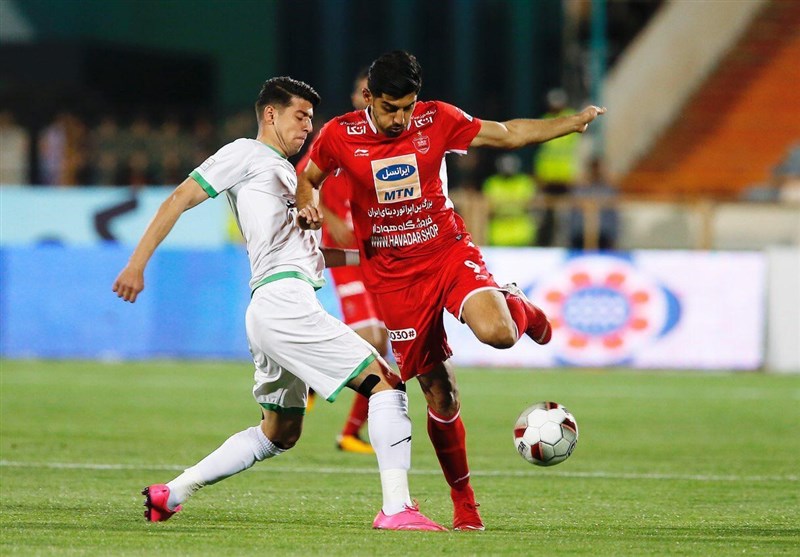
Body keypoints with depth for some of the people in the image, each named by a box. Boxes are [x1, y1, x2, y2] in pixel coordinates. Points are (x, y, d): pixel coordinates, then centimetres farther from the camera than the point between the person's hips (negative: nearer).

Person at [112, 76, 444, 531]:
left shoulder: (286, 173, 28)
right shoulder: (247, 154, 1)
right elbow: (179, 200, -3)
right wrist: (137, 264, -10)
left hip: (274, 313, 10)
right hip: (282, 300, -10)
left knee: (279, 435, 18)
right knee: (386, 384, -14)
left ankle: (172, 493, 19)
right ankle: (396, 508, -22)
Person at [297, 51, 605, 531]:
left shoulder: (437, 120, -5)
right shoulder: (340, 136, -7)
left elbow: (508, 134, 3)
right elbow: (308, 179, 10)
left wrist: (574, 123, -5)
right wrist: (308, 207, -13)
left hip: (449, 252, 0)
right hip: (393, 275, 0)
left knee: (497, 333, -30)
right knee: (441, 397, -2)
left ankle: (517, 307, 11)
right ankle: (464, 504, 17)